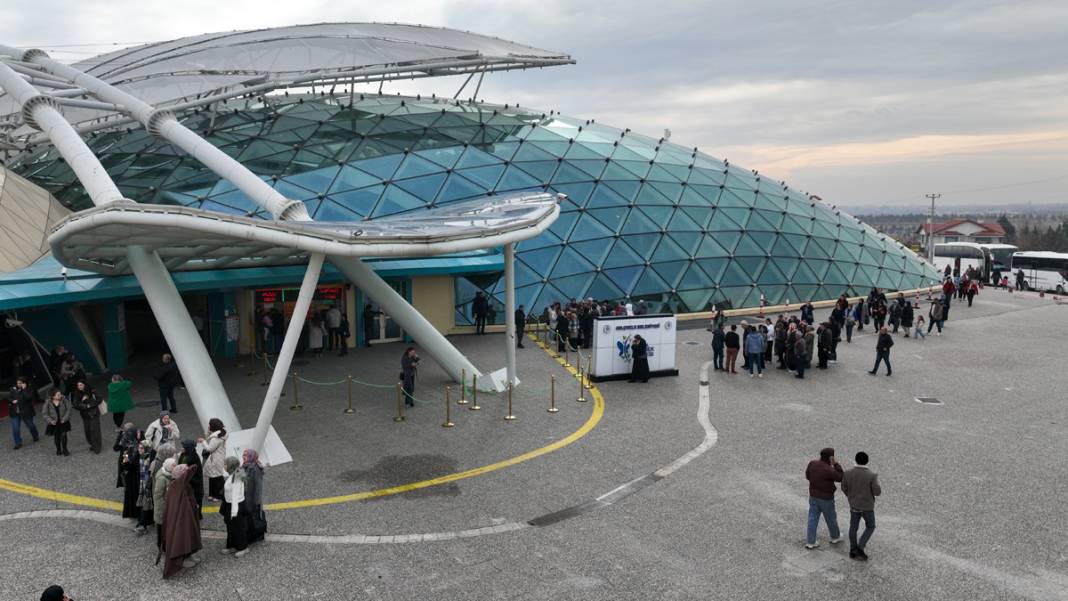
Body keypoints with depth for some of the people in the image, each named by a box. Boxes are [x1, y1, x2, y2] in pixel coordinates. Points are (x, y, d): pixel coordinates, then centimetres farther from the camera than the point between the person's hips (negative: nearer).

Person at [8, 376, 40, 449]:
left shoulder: (29, 389, -10)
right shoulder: (14, 389, 1)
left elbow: (29, 397, -27)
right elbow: (9, 397, 10)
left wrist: (24, 389, -24)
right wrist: (12, 400, -11)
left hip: (26, 412, -3)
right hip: (14, 413, 3)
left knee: (30, 425, 17)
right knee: (15, 429, 0)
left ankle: (36, 437, 41)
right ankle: (18, 443, 10)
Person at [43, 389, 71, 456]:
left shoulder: (64, 400, -12)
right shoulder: (48, 403, -12)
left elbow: (68, 409, -7)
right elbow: (45, 414, -5)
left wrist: (64, 418, -13)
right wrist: (50, 421, -16)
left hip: (63, 422, 0)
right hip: (54, 423, 0)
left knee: (63, 435, -7)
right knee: (56, 436, 10)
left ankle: (64, 449, 7)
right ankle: (58, 450, 28)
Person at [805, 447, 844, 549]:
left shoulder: (812, 463, -10)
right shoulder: (829, 470, -29)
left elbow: (807, 476, 5)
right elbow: (841, 478, -13)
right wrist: (836, 464, -18)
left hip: (813, 496, 5)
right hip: (826, 499, -5)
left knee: (812, 519, 11)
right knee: (831, 518, 19)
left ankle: (810, 542, 16)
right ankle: (835, 537, 42)